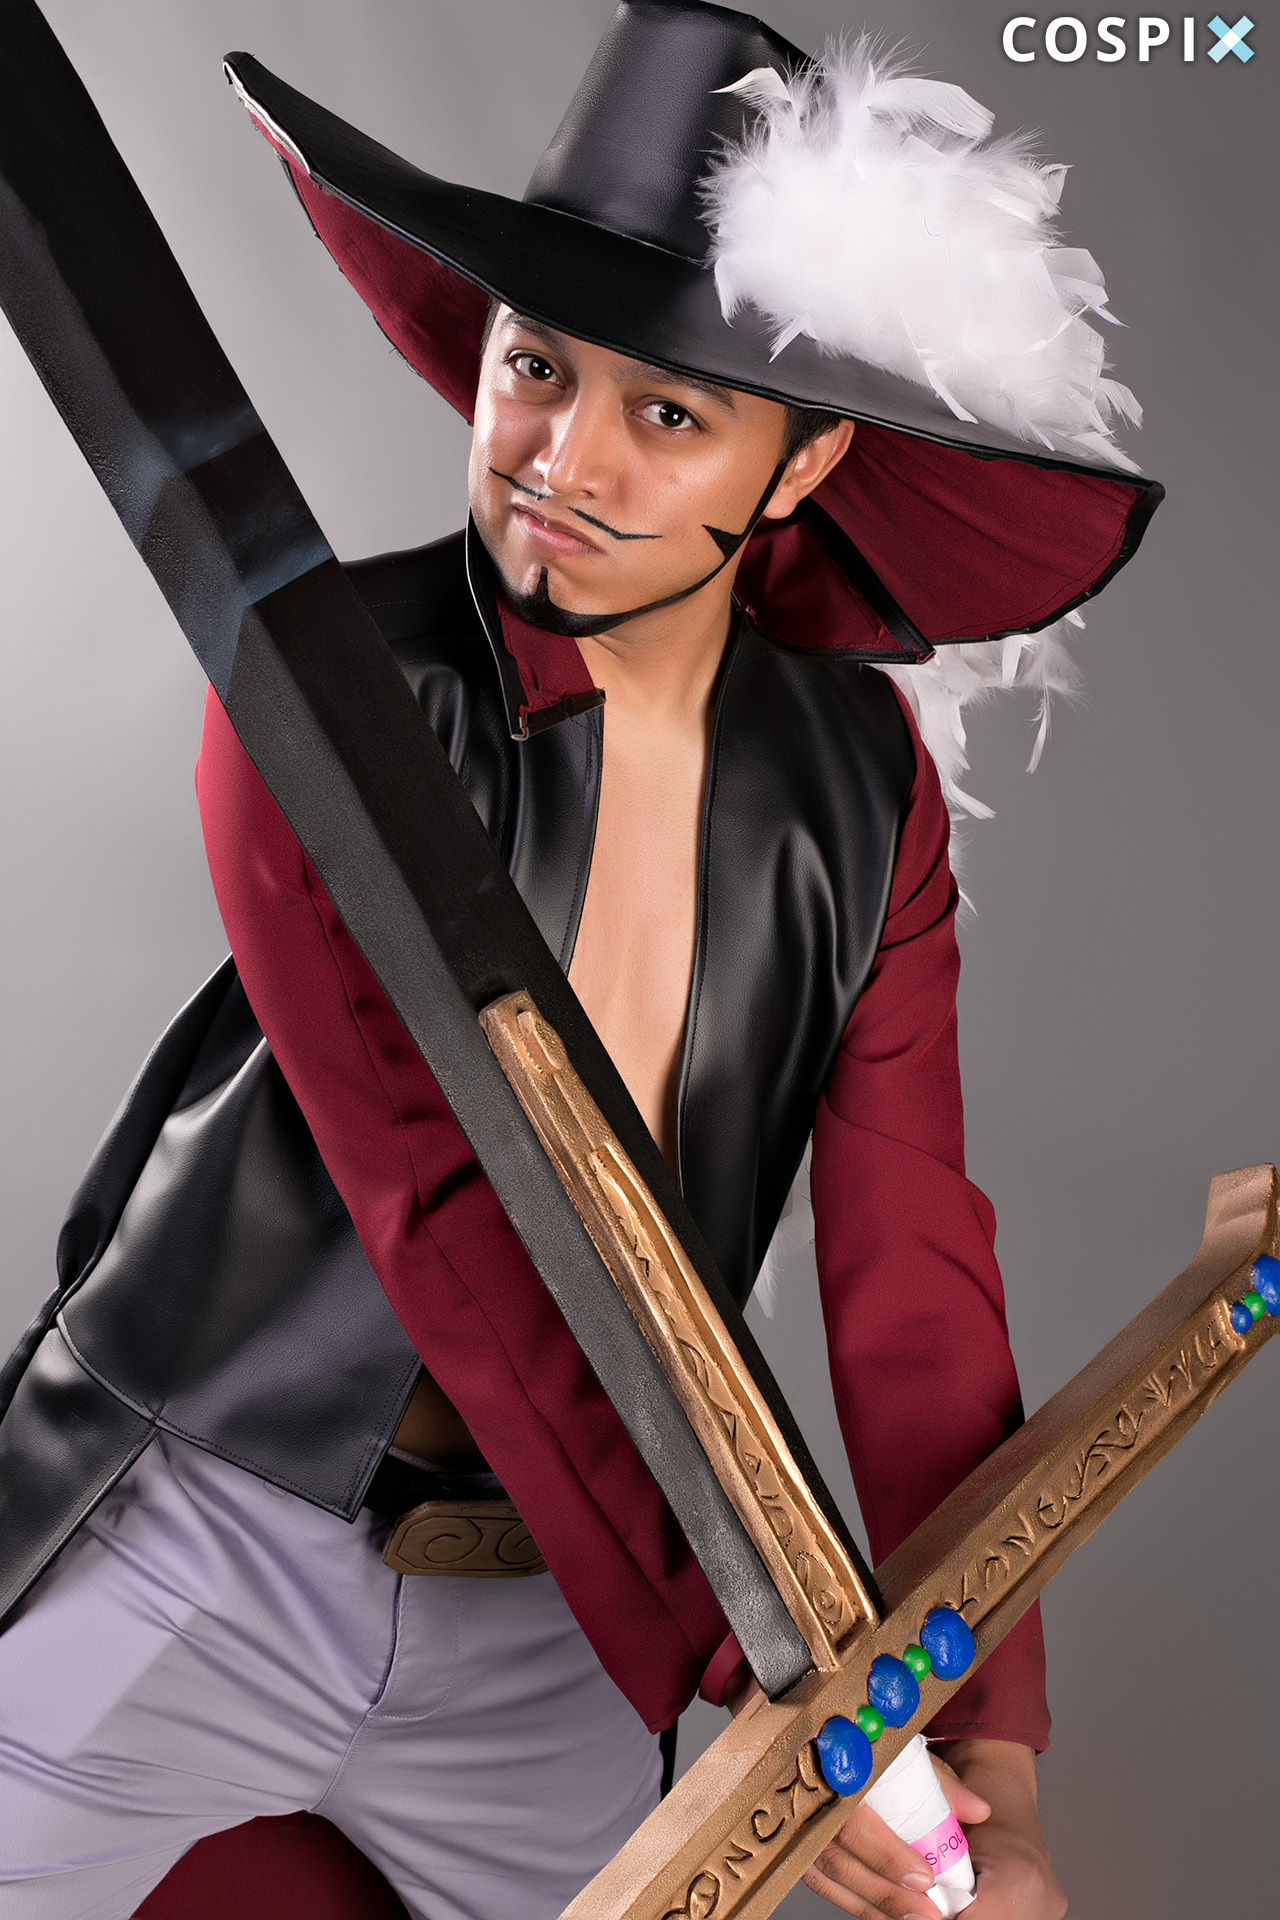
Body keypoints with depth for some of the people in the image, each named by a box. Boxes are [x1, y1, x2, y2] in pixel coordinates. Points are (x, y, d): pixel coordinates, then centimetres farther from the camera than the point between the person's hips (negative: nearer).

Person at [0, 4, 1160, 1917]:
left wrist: (998, 1766, -17)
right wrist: (743, 1669, -27)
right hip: (206, 1553, -3)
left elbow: (912, 1266, -9)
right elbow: (452, 1218, -23)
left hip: (565, 1612, 4)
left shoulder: (862, 778, -6)